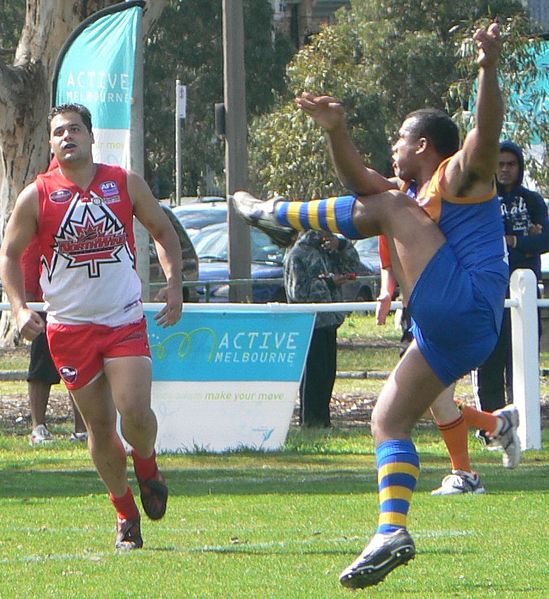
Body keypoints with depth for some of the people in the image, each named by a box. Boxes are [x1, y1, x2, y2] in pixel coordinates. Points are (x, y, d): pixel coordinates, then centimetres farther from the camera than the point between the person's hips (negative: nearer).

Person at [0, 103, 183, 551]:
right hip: (70, 326, 0)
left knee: (135, 410, -17)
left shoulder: (126, 184, 3)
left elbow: (163, 232, 15)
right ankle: (126, 514, 18)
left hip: (126, 320, 0)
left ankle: (147, 467, 16)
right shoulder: (37, 196, -1)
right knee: (100, 425, 3)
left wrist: (174, 284, 1)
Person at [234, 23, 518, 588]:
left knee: (388, 207, -10)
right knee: (388, 421, 8)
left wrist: (489, 71, -36)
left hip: (464, 305, -10)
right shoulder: (418, 196, 30)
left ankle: (274, 212, 3)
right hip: (447, 334, 10)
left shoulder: (461, 175, 2)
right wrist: (337, 130, 14)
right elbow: (359, 179, 30)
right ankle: (392, 533, -1)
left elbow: (487, 129, -18)